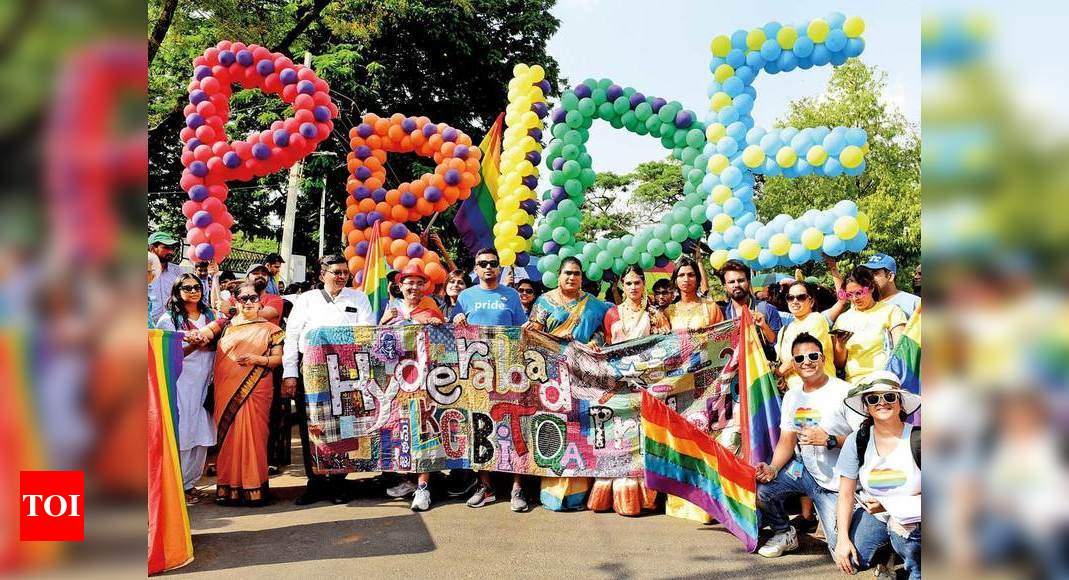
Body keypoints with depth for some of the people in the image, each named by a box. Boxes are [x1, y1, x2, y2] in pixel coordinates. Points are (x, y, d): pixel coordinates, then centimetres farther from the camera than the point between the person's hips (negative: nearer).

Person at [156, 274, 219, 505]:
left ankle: (189, 483, 15)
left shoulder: (210, 316, 14)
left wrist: (206, 343, -6)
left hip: (204, 384, 5)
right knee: (180, 435, -4)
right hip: (181, 383, -4)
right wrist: (192, 346, -21)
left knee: (202, 435, 4)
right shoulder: (169, 319, 0)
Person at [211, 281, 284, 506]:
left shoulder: (269, 329, 8)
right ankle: (229, 487, 6)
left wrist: (259, 359, -11)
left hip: (256, 389, -2)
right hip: (227, 390, 2)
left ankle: (254, 487, 0)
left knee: (253, 433, -6)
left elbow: (278, 358, 3)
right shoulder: (227, 326, 14)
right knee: (229, 433, 0)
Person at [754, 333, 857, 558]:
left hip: (836, 482, -4)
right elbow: (787, 441, 4)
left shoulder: (844, 392, -13)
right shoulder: (791, 397, 6)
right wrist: (773, 468, -14)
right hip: (804, 470, 5)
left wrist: (828, 440, -28)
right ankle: (784, 533, 9)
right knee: (759, 485, -19)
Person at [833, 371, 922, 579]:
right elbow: (846, 494, -1)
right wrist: (843, 538, -11)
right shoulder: (856, 441, -3)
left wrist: (889, 505, -17)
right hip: (872, 513, 2)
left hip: (913, 517, -1)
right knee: (848, 559, -16)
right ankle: (886, 546, 15)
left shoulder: (917, 439, -12)